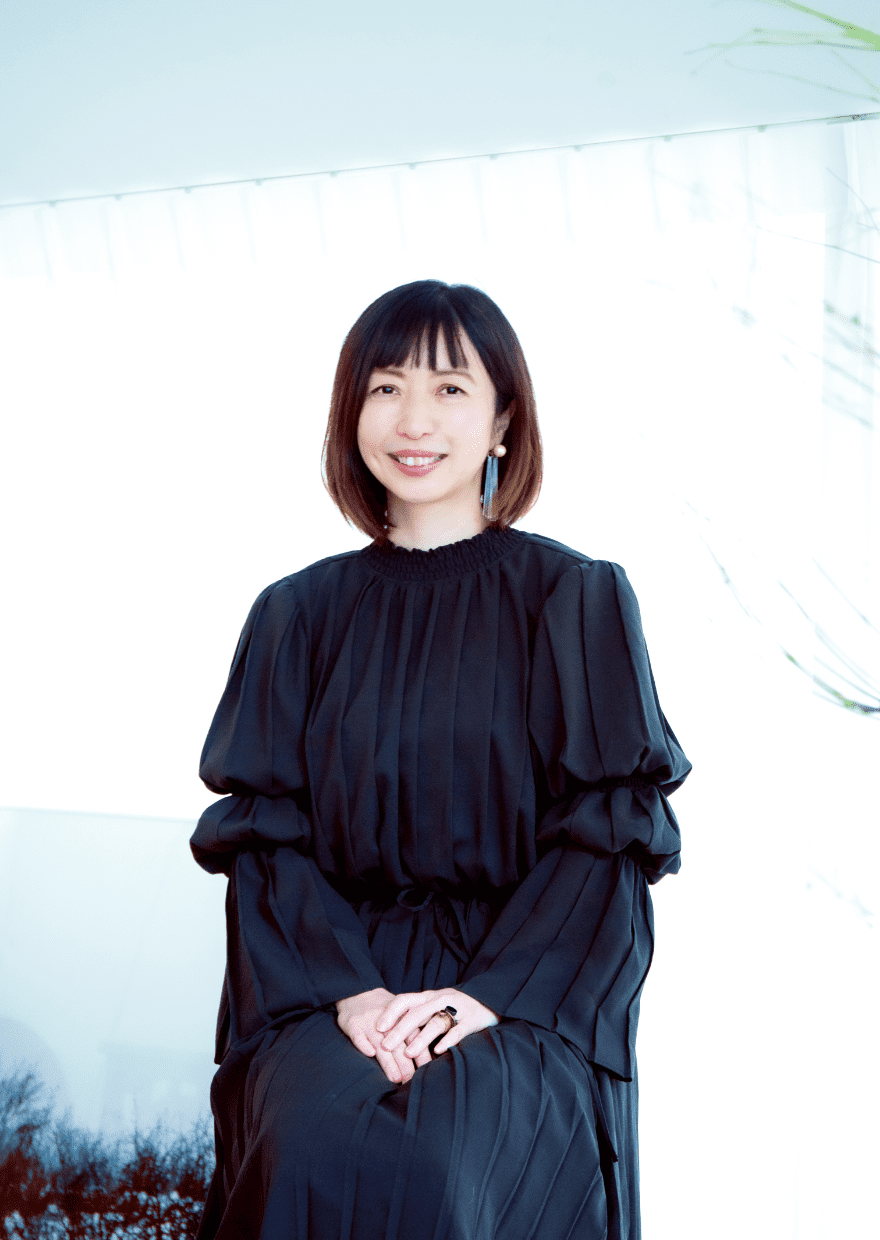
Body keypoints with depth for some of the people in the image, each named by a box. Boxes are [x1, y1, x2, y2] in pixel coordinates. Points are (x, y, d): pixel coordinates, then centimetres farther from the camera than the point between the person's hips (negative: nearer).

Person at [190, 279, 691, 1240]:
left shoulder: (576, 600, 3)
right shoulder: (300, 614, 10)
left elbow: (613, 831, -3)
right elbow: (261, 829, 4)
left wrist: (489, 993, -16)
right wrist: (347, 988, -14)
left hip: (522, 988, -1)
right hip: (337, 971, 2)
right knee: (310, 1152, -29)